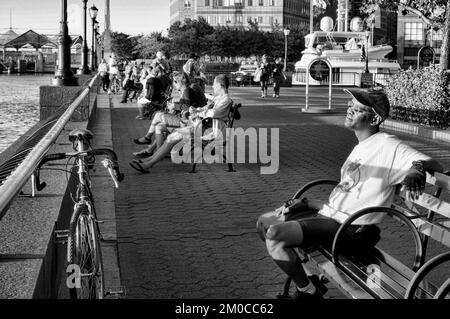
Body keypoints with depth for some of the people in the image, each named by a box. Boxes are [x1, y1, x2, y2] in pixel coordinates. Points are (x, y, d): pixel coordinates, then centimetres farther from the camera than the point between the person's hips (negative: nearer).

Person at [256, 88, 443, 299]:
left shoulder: (387, 146, -12)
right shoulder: (361, 147, 17)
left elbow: (436, 166, -20)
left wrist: (417, 168, -42)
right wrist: (306, 203, 10)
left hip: (349, 229, -10)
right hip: (329, 215, 10)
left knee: (275, 234, -25)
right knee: (264, 222, 10)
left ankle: (308, 292, -1)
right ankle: (305, 279, 16)